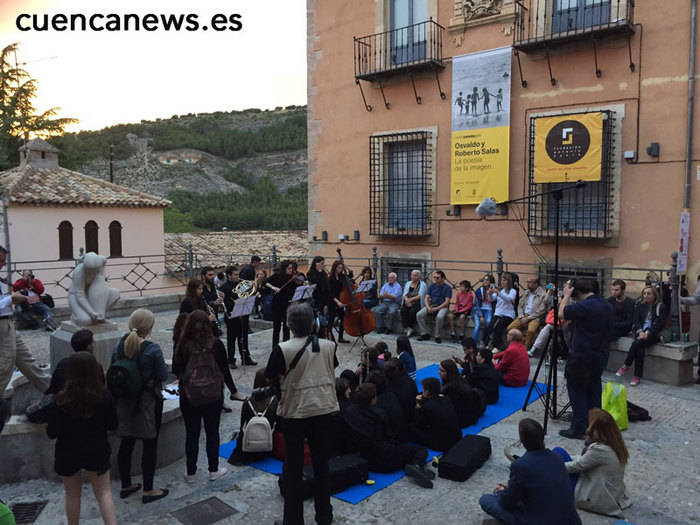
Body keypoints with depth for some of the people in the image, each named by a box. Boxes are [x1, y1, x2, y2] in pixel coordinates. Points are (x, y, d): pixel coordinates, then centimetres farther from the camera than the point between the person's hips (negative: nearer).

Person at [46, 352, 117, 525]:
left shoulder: (61, 401, -18)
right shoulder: (103, 397, -14)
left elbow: (52, 433, -13)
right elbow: (113, 424, -3)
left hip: (68, 454, -1)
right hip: (97, 452, 1)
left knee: (72, 495, 20)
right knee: (104, 492, 14)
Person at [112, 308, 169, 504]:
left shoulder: (119, 347, -4)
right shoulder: (153, 350, -21)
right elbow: (163, 375, -14)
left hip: (124, 402, 6)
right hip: (148, 402, -6)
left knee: (126, 443, 18)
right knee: (149, 445, 7)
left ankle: (126, 486, 32)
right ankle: (148, 490, 17)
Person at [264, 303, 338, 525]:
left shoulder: (282, 350, -17)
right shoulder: (329, 346, -5)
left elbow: (270, 377, -7)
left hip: (295, 411, -3)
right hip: (324, 408, 4)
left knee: (293, 467, 11)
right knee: (321, 464, 17)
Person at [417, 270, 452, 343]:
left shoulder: (448, 288, -2)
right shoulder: (432, 286, 12)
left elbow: (447, 302, -10)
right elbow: (426, 298, 8)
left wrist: (436, 309, -20)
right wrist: (428, 307, -13)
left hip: (442, 307, -4)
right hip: (431, 305, 4)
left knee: (439, 317, -38)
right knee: (419, 315, -21)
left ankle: (437, 336, -17)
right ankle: (425, 334, -9)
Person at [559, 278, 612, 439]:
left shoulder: (585, 306, -20)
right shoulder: (605, 305, 10)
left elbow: (562, 313, -14)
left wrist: (566, 295, -3)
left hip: (582, 357, -9)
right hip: (600, 356, 9)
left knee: (577, 390, 0)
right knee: (593, 389, 15)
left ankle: (578, 428, 3)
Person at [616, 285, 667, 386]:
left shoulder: (660, 307, 3)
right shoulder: (640, 306, 15)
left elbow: (661, 324, -5)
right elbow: (636, 321, 8)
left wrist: (648, 333, -16)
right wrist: (640, 331, -12)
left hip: (653, 334, -3)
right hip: (641, 332, 3)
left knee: (637, 343, -32)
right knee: (640, 348, -28)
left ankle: (626, 366, -22)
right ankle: (638, 377, -25)